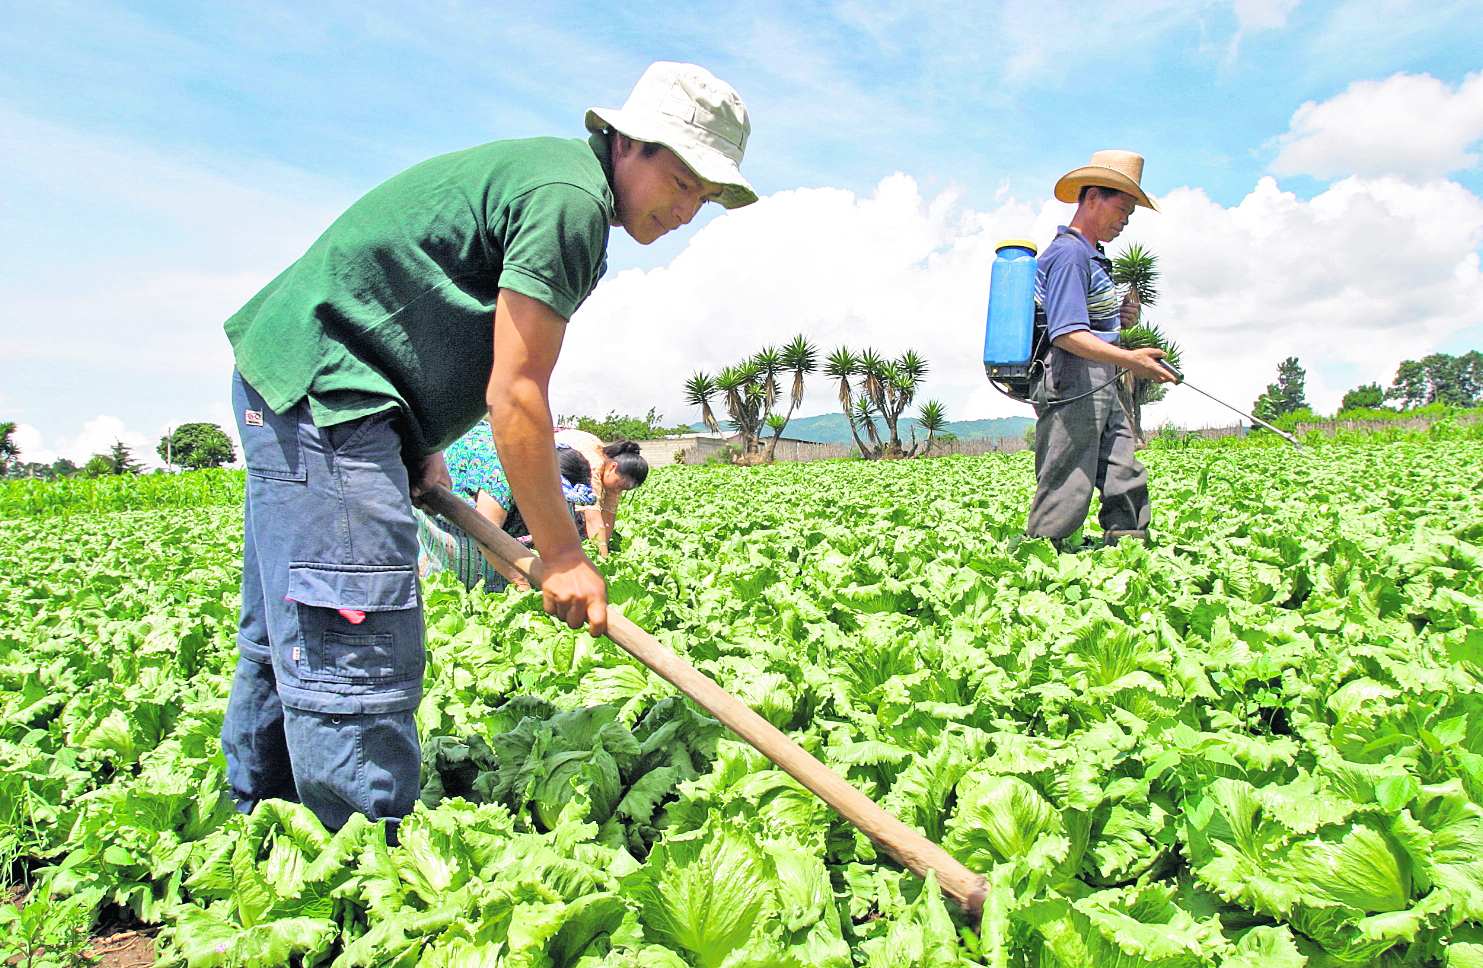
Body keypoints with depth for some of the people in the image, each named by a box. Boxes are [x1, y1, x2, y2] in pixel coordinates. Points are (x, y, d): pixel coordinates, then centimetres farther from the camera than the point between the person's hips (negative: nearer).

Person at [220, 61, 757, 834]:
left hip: (286, 389, 11)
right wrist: (560, 553, -13)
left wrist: (420, 445, 13)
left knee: (284, 642, 17)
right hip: (324, 391, -11)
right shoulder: (570, 196, -16)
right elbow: (514, 394, -20)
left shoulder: (544, 171, 17)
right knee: (357, 664, -13)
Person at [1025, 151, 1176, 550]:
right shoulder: (1069, 254, -11)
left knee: (1128, 485, 9)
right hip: (1072, 386, -11)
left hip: (1101, 389, 11)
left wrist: (1122, 319, 8)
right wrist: (1128, 359, -29)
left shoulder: (1092, 256, 22)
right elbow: (1065, 334, -21)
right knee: (1064, 500, -8)